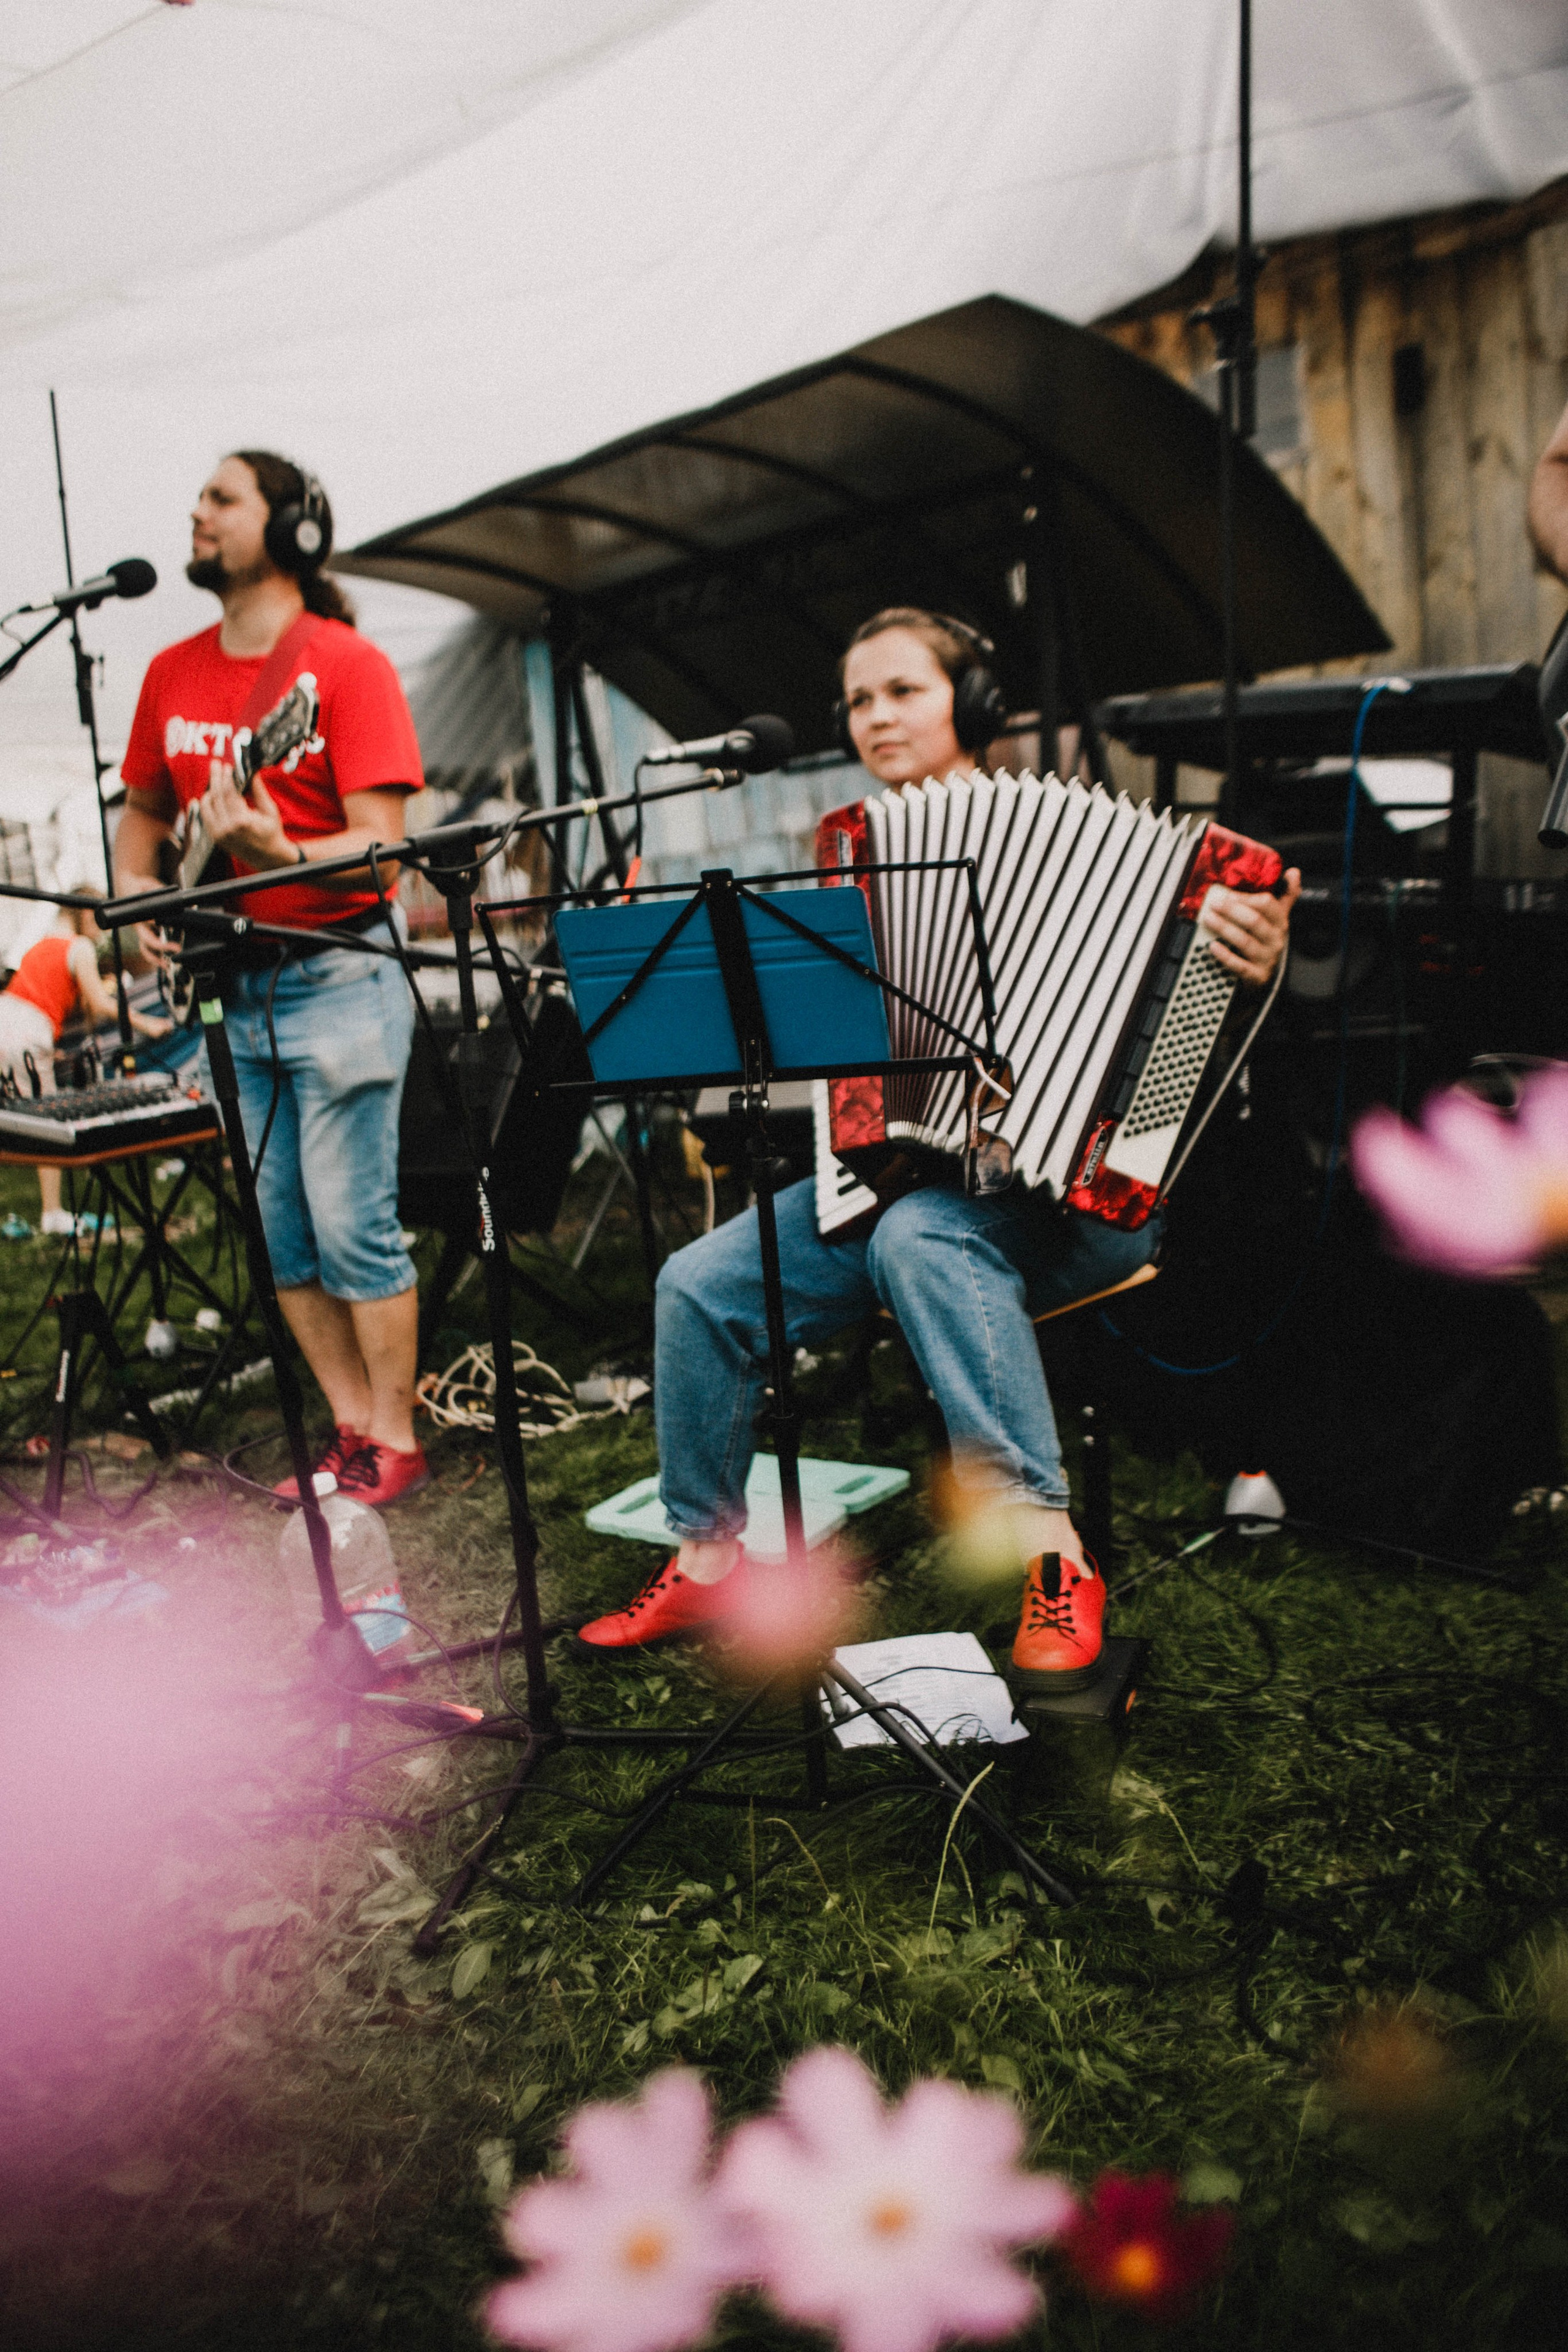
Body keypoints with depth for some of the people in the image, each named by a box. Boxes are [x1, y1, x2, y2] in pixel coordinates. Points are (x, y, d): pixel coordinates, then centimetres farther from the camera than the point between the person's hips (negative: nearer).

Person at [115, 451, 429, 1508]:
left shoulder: (348, 664, -8)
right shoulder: (173, 673, 12)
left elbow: (381, 844, -15)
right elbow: (143, 810, 23)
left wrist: (280, 855, -31)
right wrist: (136, 892, 4)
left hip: (336, 978, -7)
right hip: (229, 986, 7)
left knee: (352, 1227, -5)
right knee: (283, 1237, 10)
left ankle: (396, 1444, 9)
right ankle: (356, 1431, 23)